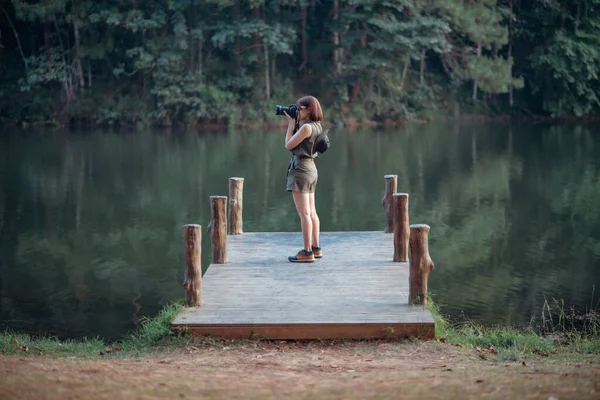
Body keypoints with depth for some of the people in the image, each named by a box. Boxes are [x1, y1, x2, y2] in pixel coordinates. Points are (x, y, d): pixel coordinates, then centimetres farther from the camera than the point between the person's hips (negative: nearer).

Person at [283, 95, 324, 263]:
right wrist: (294, 122, 11)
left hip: (301, 170, -10)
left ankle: (307, 252, -8)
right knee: (311, 212, 13)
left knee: (304, 213, -8)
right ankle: (316, 248, 18)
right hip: (310, 169, 10)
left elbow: (288, 145, -11)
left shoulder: (306, 127, -17)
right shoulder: (316, 126, 10)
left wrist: (291, 124, -4)